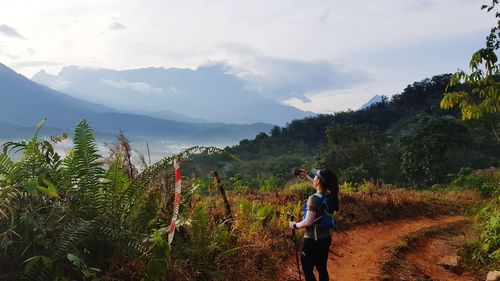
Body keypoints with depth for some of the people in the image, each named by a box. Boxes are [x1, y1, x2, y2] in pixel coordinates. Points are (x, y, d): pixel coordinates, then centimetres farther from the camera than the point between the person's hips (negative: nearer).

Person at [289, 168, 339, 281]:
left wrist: (295, 225, -9)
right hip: (326, 238, 8)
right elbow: (320, 188, 23)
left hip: (312, 240, -8)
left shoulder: (314, 198, -25)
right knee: (322, 269, 19)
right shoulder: (330, 195, -2)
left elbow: (308, 222, -26)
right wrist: (307, 178, 22)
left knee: (307, 270, 8)